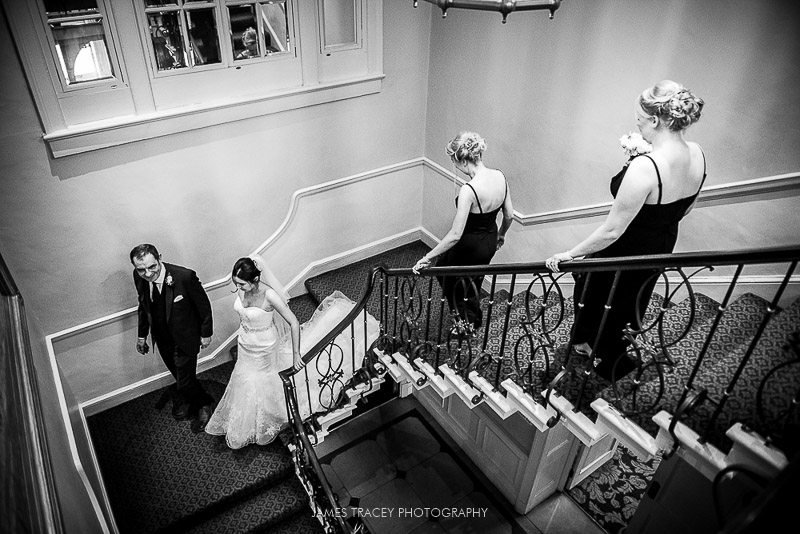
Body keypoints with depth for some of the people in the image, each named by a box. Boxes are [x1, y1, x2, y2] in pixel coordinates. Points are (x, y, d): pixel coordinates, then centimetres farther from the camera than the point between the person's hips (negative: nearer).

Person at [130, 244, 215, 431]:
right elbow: (143, 306, 5)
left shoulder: (185, 276, -32)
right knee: (179, 375, 23)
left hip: (185, 337, -5)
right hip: (161, 337, 5)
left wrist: (206, 333, -7)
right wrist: (142, 335, 12)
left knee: (185, 380, 2)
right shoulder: (139, 277, -16)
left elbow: (203, 305, -16)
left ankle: (203, 405, 34)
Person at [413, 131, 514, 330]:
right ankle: (474, 319, 53)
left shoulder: (468, 190, -33)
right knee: (473, 281, 31)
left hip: (470, 246, -7)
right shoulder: (500, 177, -11)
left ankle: (464, 319, 34)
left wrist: (427, 258, -24)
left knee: (441, 268, 23)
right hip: (490, 243, 7)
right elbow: (509, 215, 2)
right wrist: (501, 234, 22)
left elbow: (455, 235, -32)